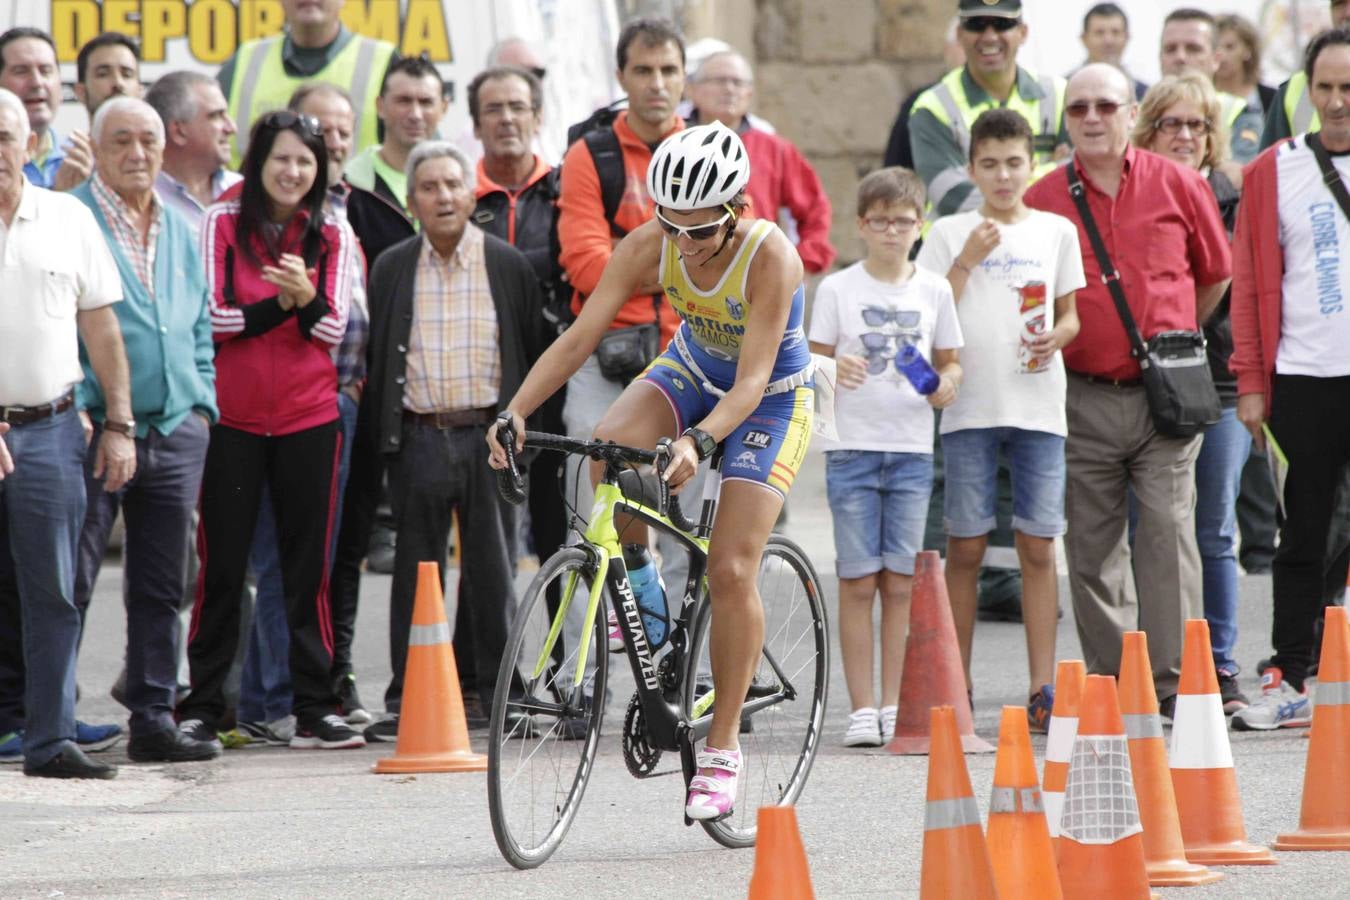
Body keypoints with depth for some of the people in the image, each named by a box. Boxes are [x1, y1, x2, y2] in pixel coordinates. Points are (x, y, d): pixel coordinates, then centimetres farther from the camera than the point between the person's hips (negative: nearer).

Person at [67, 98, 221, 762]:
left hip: (176, 433, 6)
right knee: (70, 583, -5)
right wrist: (74, 407, -15)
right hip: (95, 429, -6)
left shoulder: (179, 231, 16)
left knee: (160, 589, 8)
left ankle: (154, 721, 13)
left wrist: (202, 404, 11)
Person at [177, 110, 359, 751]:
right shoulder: (221, 223, 2)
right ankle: (202, 707, 7)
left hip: (308, 417, 2)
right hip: (232, 415, -2)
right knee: (222, 565, 0)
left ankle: (314, 709, 6)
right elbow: (213, 318, -4)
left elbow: (332, 329, 0)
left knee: (308, 566, 2)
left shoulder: (332, 236, 8)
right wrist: (281, 303, -17)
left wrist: (307, 298, -21)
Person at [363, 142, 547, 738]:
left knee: (492, 572, 3)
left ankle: (500, 694, 11)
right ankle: (406, 700, 7)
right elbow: (377, 357, 10)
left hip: (489, 436, -1)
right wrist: (380, 439, 5)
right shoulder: (392, 269, 8)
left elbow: (533, 352, 7)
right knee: (415, 572, 3)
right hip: (418, 438, 1)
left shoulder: (508, 266, 4)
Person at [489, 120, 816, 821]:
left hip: (770, 396, -4)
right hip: (693, 368, 4)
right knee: (608, 446, -29)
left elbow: (753, 377, -37)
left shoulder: (770, 257, -33)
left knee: (730, 570, -14)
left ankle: (722, 748, -3)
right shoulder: (650, 245, -22)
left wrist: (699, 441, -54)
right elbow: (580, 335, -24)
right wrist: (516, 410, -37)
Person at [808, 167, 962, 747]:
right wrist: (835, 370, -18)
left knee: (900, 583, 2)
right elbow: (813, 361, 4)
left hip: (912, 449, 2)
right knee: (858, 582, -3)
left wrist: (948, 383, -6)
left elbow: (950, 360, 16)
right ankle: (862, 709, 0)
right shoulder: (838, 289, 3)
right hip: (853, 448, -2)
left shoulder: (933, 291, 9)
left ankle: (895, 708, 8)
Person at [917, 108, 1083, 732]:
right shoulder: (950, 234, 5)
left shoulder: (1056, 232, 10)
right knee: (966, 547, 0)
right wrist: (968, 259, -11)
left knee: (1038, 548, -1)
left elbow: (1071, 312, 16)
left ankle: (1042, 691, 2)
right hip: (969, 406, -1)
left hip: (1039, 406, 1)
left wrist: (1058, 336, -6)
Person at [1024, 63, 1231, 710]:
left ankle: (1172, 679, -6)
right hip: (1083, 397, 1)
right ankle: (1108, 681, 11)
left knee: (1168, 529, -8)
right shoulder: (1041, 200, 3)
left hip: (1165, 394, -1)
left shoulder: (1178, 186, 4)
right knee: (1091, 545, 3)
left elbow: (1215, 275, 17)